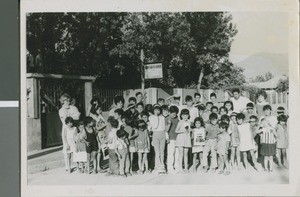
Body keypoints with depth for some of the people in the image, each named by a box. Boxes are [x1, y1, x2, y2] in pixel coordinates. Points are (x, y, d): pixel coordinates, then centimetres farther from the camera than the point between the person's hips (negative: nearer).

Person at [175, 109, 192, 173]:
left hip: (187, 139, 4)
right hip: (181, 138, -4)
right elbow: (176, 131, -9)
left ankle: (186, 168, 14)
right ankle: (180, 168, -4)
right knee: (181, 154, -6)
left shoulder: (189, 122, 9)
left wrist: (190, 130, -1)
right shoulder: (180, 122, -5)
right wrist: (183, 130, -20)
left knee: (186, 154, 8)